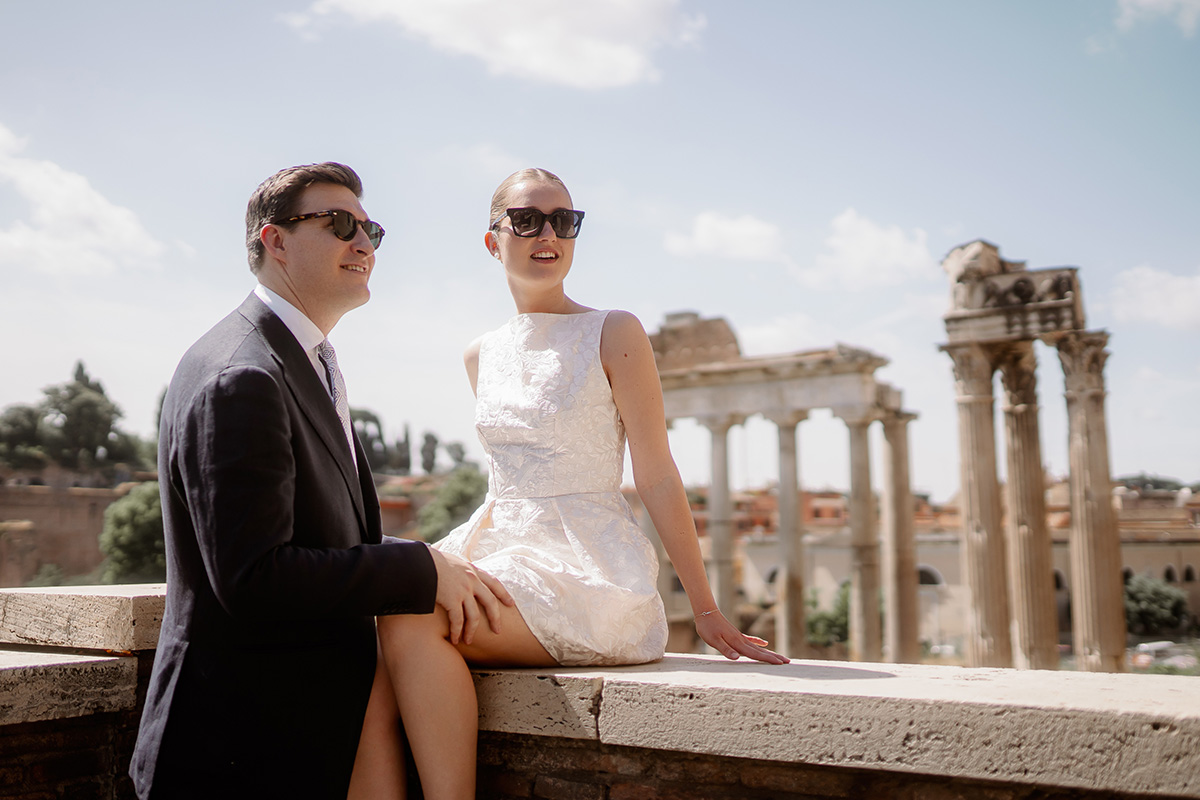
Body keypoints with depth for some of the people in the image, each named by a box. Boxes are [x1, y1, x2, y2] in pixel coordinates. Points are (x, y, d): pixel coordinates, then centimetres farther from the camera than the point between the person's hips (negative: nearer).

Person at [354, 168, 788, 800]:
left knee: (412, 618, -28)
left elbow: (656, 477, -4)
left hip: (593, 570, -5)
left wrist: (705, 611, -6)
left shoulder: (614, 334, -1)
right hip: (505, 551, 5)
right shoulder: (481, 356, 16)